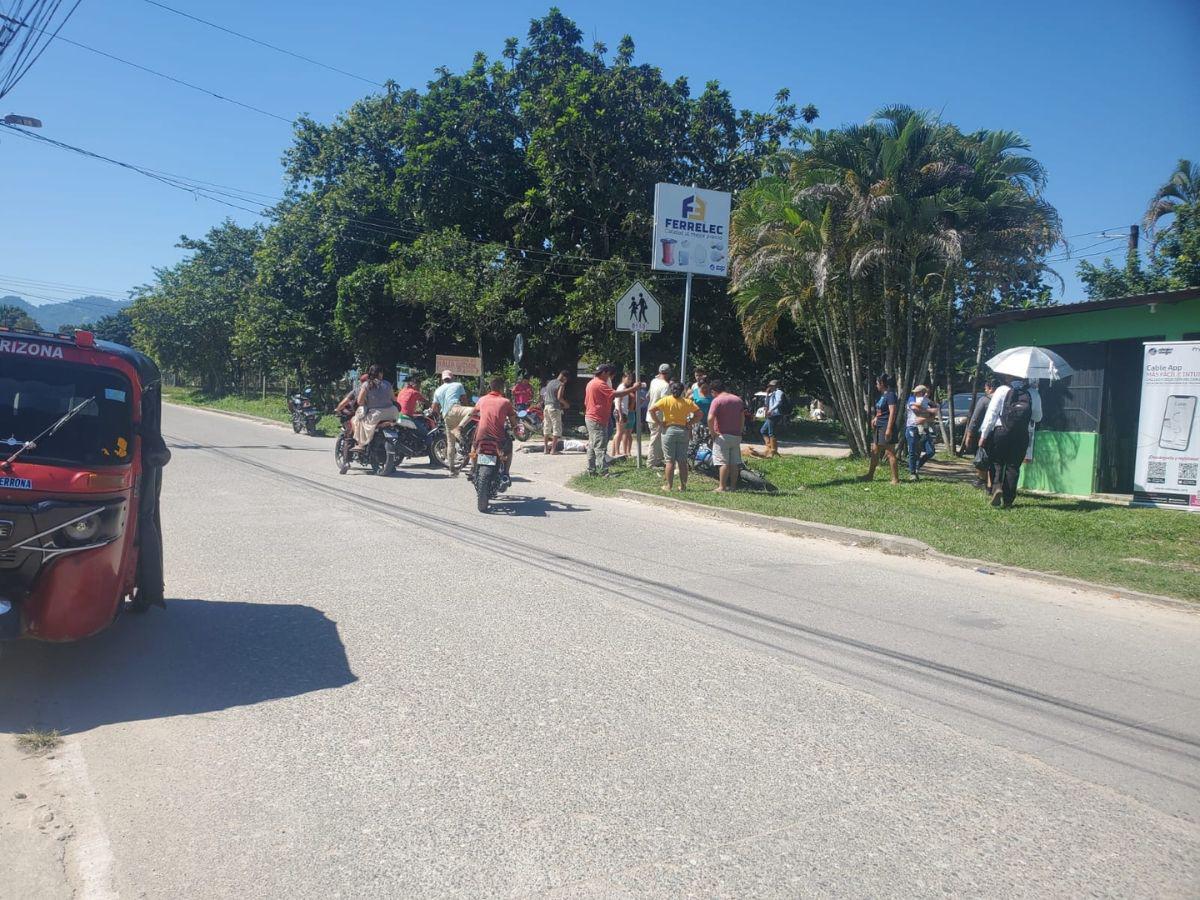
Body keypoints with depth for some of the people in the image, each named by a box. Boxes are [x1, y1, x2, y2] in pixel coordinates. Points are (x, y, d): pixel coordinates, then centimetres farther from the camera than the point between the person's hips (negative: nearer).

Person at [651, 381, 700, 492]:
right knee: (682, 461, 8)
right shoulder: (687, 401, 4)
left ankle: (668, 486, 2)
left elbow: (651, 409, -12)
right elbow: (699, 413, 3)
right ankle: (683, 486, 11)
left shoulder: (666, 400, -3)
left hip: (669, 430, -2)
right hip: (684, 431, 2)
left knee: (670, 461, 1)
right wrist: (690, 423, 4)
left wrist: (659, 423, -7)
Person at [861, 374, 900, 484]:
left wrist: (889, 429, -23)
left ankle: (895, 479, -2)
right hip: (879, 427, 10)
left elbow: (892, 413, -19)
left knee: (890, 453, -7)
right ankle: (870, 475, 23)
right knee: (874, 451, 14)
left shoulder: (890, 395, -13)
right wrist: (875, 418, 11)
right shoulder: (882, 395, 16)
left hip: (887, 428, -10)